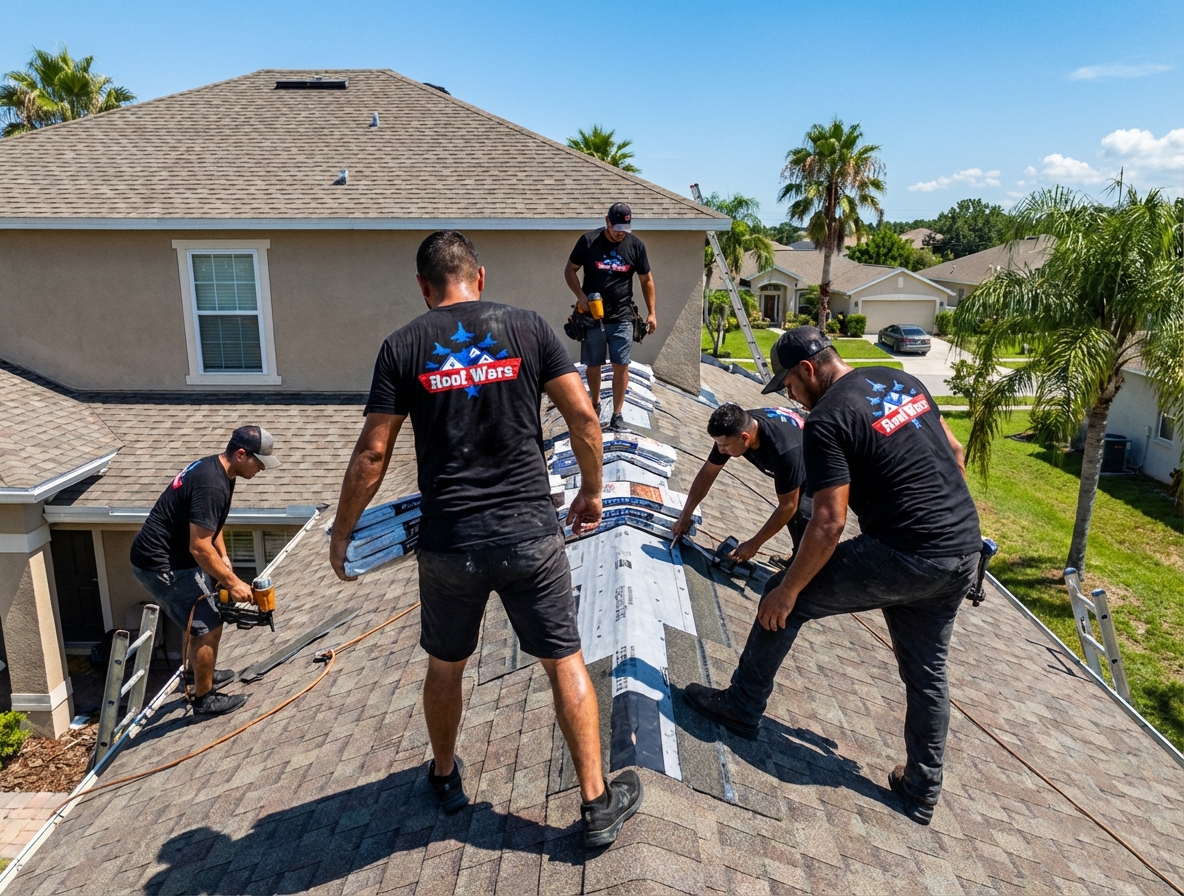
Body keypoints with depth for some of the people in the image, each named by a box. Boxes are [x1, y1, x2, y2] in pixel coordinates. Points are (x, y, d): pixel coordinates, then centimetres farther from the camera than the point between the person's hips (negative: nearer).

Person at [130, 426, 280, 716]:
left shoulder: (214, 468, 4)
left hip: (169, 556, 10)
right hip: (160, 565, -10)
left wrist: (223, 557, 8)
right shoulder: (212, 485, -28)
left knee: (202, 616, 25)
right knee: (209, 627, -3)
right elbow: (200, 548, -27)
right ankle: (204, 698, 12)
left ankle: (198, 672, 45)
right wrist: (232, 583, -18)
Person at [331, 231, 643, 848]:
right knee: (565, 662, 12)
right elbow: (583, 416, -2)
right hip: (530, 534, 0)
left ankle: (445, 777, 44)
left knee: (445, 666, 22)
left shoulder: (403, 346, 0)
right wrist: (592, 491, 12)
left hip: (448, 542, 1)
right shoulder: (527, 328, 1)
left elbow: (373, 452, -2)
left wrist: (341, 533, 9)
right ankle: (597, 803, 21)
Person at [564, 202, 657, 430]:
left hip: (621, 317, 1)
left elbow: (646, 280, 7)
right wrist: (580, 296, -14)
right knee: (593, 365, 8)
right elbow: (570, 270, 2)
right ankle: (595, 403, 32)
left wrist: (652, 313, 3)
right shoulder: (588, 241, -6)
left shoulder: (636, 245, -1)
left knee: (621, 365, -2)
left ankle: (617, 413, 8)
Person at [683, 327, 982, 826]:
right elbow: (954, 454, 19)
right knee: (926, 672, 22)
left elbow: (828, 524, -18)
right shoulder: (902, 382, 11)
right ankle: (921, 791, 35)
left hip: (905, 558, -8)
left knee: (785, 597, 8)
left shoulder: (826, 421, -14)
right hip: (964, 555, 9)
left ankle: (742, 708, 21)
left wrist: (788, 591, -9)